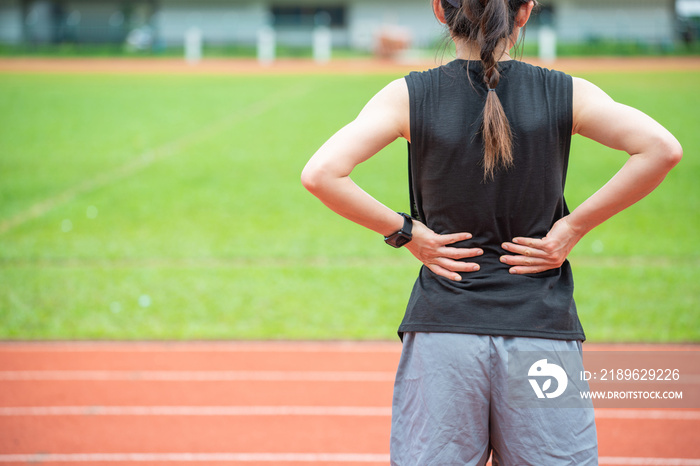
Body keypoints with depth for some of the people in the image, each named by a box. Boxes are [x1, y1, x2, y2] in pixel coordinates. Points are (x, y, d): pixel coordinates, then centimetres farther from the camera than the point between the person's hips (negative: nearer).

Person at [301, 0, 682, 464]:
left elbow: (320, 173, -12)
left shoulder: (409, 96, -1)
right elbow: (662, 148, -12)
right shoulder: (565, 94, 0)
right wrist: (574, 225, -5)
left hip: (441, 328, 0)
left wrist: (403, 231, -2)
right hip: (544, 328, 0)